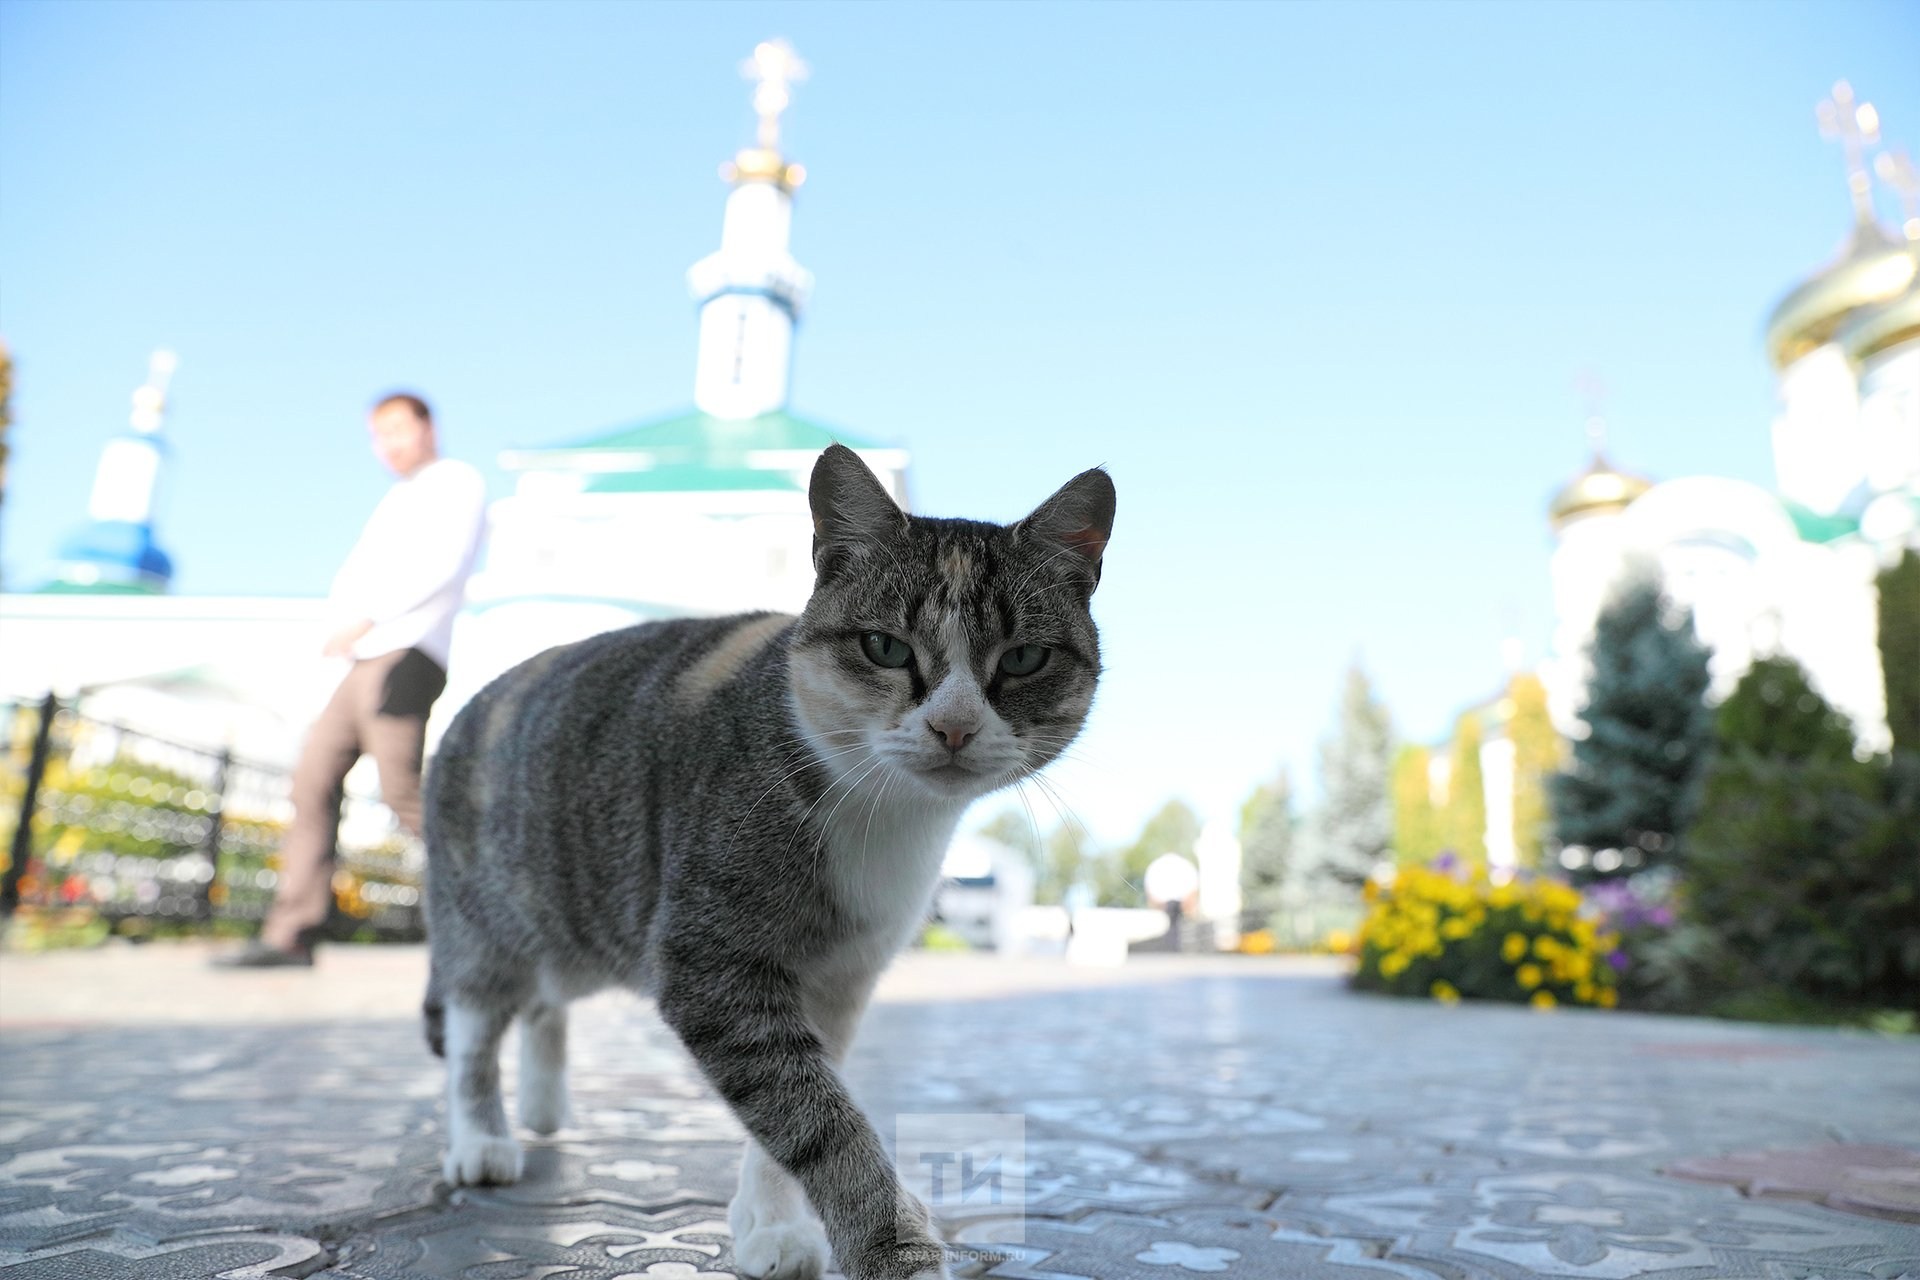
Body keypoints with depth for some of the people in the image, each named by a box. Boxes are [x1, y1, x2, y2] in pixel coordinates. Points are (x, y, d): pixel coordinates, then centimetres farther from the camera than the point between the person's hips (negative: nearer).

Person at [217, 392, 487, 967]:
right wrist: (340, 612, -2)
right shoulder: (399, 500, 27)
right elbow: (351, 581, 21)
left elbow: (443, 564, -14)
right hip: (367, 661, 9)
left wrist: (367, 618, -14)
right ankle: (291, 934, 8)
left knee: (404, 791, -13)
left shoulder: (458, 482, 2)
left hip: (404, 658, -9)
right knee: (314, 778, 5)